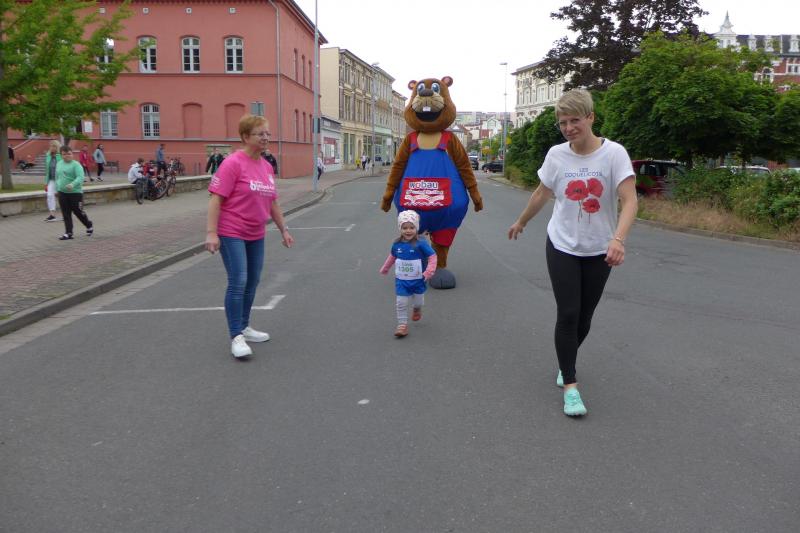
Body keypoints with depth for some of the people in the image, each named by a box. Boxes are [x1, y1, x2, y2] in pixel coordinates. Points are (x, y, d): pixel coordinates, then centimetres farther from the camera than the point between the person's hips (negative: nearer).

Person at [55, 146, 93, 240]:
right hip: (62, 193, 6)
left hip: (75, 193, -6)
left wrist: (73, 184, -39)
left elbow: (80, 178, -23)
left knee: (78, 212, 4)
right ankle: (68, 233, 10)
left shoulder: (76, 165, -10)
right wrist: (58, 186, 18)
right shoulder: (59, 164, 11)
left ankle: (89, 226, 29)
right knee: (66, 214, 5)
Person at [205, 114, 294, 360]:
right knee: (238, 283, -8)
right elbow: (216, 199, -17)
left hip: (256, 235, 7)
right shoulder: (233, 163, -14)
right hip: (232, 233, -7)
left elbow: (272, 202, 18)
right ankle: (236, 337, 0)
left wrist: (283, 229, 18)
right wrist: (211, 232, -22)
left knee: (252, 282, 14)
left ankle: (244, 327, 29)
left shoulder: (266, 167, 9)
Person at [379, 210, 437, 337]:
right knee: (401, 303, -1)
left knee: (418, 301, 16)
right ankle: (402, 325, 10)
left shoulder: (421, 243, -19)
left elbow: (432, 256, -15)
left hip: (418, 280, -2)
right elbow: (392, 256, 14)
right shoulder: (397, 244, -5)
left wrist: (429, 272, -26)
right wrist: (385, 268, 27)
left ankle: (417, 309, 51)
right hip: (401, 280, 2)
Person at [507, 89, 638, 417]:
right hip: (562, 246, 1)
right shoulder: (556, 155, -5)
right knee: (568, 314, -6)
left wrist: (618, 239, -38)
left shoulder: (614, 153, -14)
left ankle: (566, 364, 37)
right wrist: (520, 223, 24)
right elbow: (541, 194, 11)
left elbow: (629, 201, -22)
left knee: (584, 317, 10)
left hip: (599, 251, 0)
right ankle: (569, 384, 4)